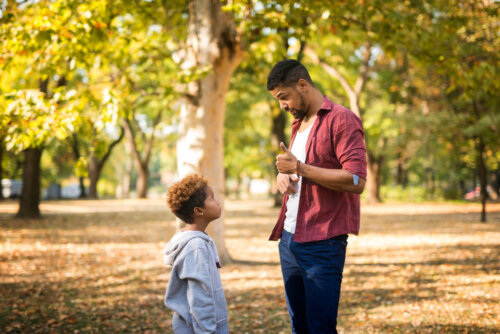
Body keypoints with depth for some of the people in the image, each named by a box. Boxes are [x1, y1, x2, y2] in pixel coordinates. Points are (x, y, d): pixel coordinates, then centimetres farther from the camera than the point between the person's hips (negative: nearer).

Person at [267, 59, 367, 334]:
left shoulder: (342, 120, -9)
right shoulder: (298, 124, 18)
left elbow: (356, 181, -18)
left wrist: (299, 168, -19)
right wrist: (283, 175, 6)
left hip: (321, 245, -8)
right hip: (289, 239, 8)